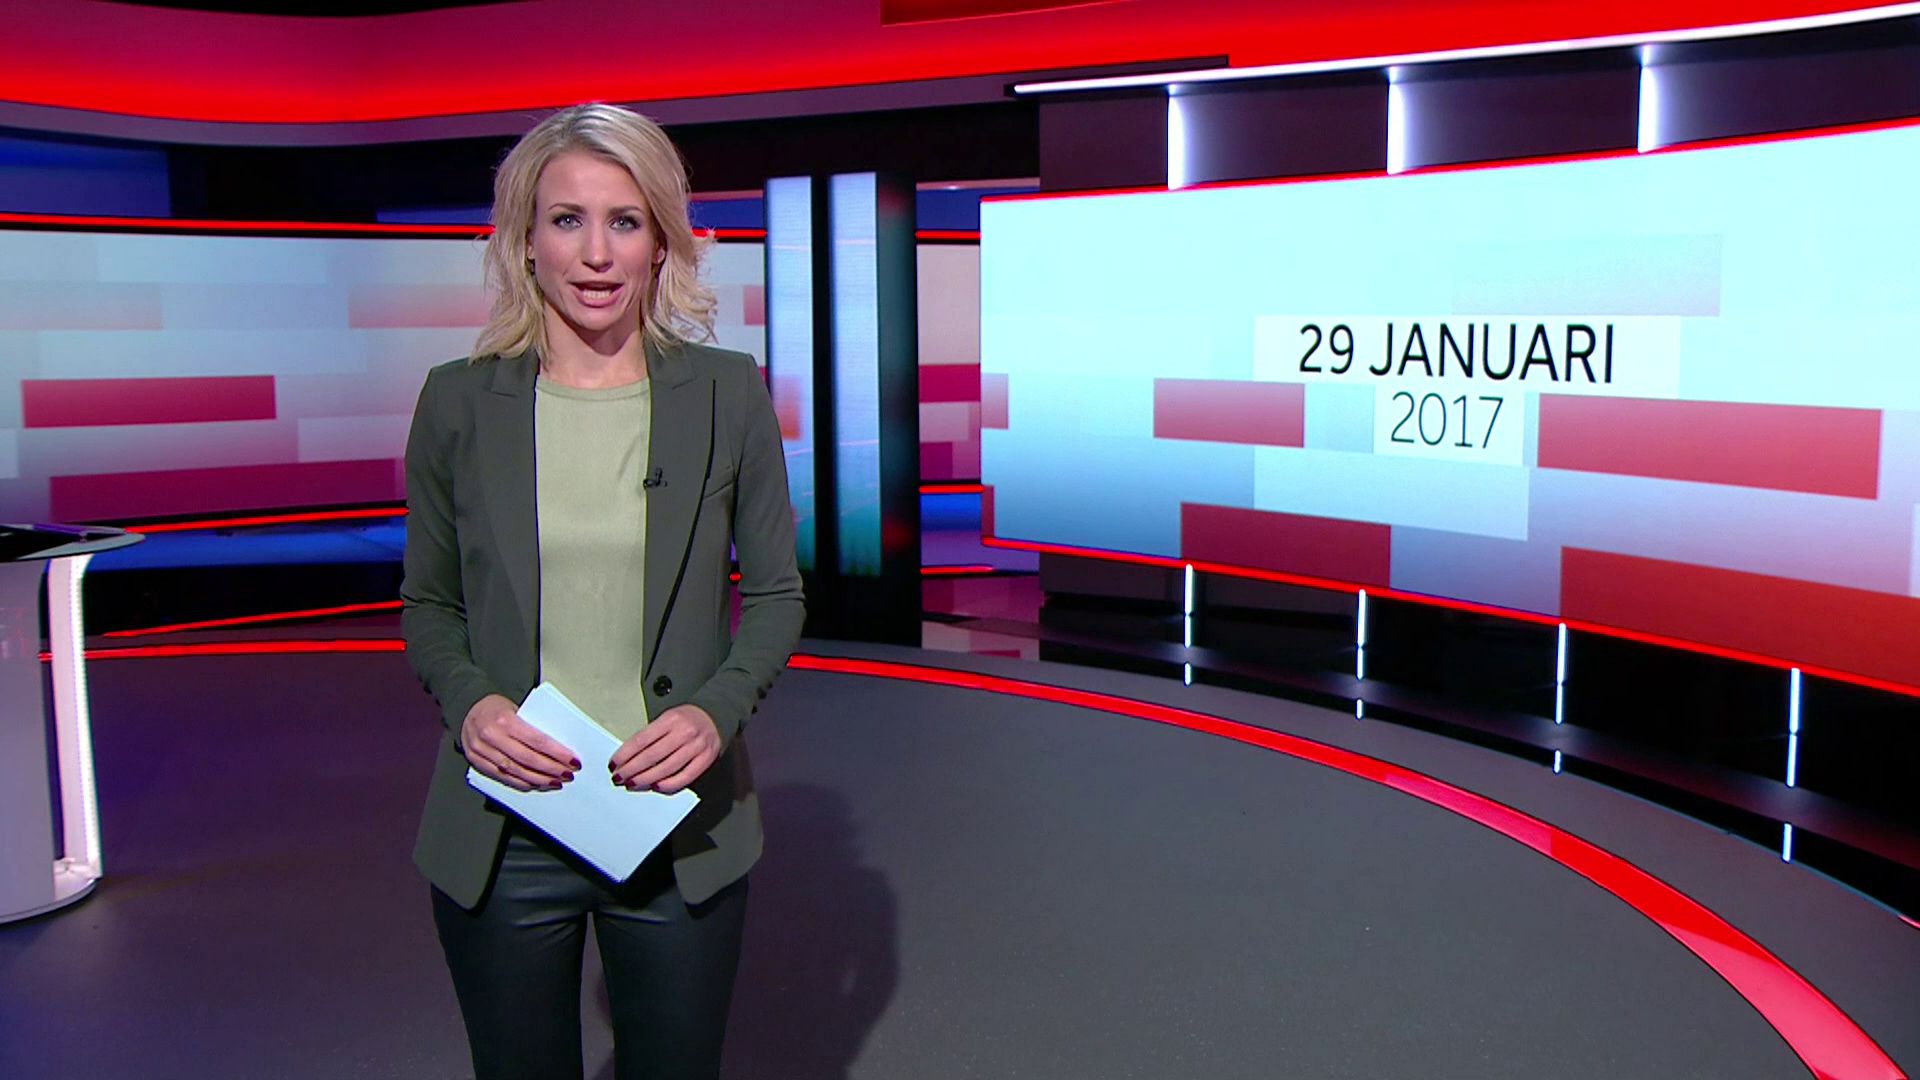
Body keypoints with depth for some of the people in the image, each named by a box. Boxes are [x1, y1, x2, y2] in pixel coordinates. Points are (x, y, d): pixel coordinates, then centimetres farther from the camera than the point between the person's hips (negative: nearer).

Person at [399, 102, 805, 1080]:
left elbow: (776, 594, 3)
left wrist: (717, 709, -14)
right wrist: (467, 703, -12)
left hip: (678, 828, 0)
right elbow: (428, 603, 7)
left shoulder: (726, 392, -3)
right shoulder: (459, 401, -1)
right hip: (500, 835, 1)